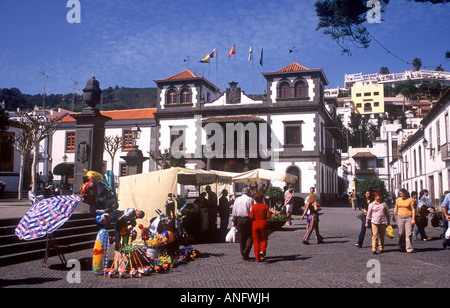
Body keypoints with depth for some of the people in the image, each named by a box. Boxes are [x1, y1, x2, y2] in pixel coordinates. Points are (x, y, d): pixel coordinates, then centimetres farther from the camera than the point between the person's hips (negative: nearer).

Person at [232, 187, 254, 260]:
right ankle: (246, 251, -8)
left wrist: (233, 221, 12)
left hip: (239, 219, 4)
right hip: (247, 219, -4)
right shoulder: (250, 199, -5)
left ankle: (243, 255, 13)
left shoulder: (237, 199, 7)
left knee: (241, 237, 10)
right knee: (250, 236, 8)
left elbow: (234, 211, 8)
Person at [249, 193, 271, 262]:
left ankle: (257, 258, 8)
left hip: (255, 224, 1)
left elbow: (251, 216, -12)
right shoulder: (265, 206, -6)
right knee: (264, 240, 14)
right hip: (263, 224, -1)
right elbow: (268, 216, -10)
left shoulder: (254, 206, -6)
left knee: (256, 241, 8)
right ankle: (262, 251, -13)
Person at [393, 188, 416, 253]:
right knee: (401, 233, 6)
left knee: (409, 233, -8)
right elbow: (396, 208, 16)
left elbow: (413, 209, -6)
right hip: (400, 217, 4)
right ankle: (402, 247, 19)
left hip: (408, 217, -4)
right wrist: (393, 216, 13)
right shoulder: (398, 199, 8)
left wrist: (413, 219, -13)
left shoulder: (410, 200, -4)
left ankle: (409, 248, -5)